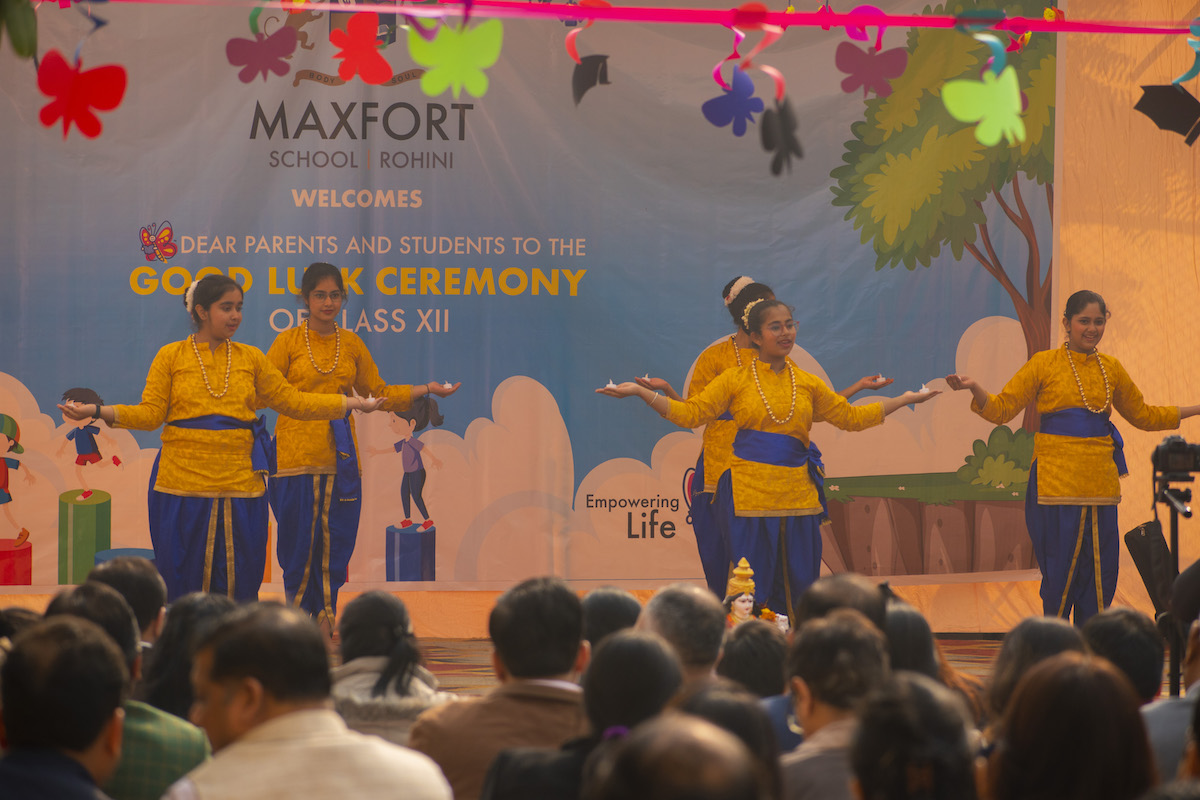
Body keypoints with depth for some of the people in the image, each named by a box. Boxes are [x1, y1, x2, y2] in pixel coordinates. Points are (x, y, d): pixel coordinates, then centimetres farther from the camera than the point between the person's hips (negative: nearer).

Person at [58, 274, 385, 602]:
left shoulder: (251, 359, 11)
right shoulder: (171, 357, 4)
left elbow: (292, 401, 13)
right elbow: (150, 414, -1)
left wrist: (351, 403, 8)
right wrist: (98, 411, -15)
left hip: (241, 488, 2)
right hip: (182, 486, -2)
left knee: (238, 586, 1)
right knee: (182, 585, 0)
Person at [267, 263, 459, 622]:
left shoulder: (351, 344, 12)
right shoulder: (288, 342, 2)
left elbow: (378, 394, 19)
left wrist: (426, 389, 11)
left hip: (340, 459, 3)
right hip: (297, 456, -3)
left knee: (335, 547, 1)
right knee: (299, 543, -5)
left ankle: (324, 621, 8)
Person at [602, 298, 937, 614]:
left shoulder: (808, 384, 13)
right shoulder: (736, 380, 4)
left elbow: (851, 417, 20)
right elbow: (691, 413, 1)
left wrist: (906, 399, 20)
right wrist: (640, 392, -8)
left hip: (798, 496, 3)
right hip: (749, 495, -3)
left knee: (800, 588, 2)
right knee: (753, 595, -3)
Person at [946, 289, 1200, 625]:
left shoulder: (1111, 369, 13)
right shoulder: (1044, 364, 1)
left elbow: (1144, 416, 25)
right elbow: (1002, 409, -1)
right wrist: (973, 387, -19)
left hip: (1100, 483, 4)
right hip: (1057, 482, -4)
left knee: (1100, 573, 3)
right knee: (1060, 571, -4)